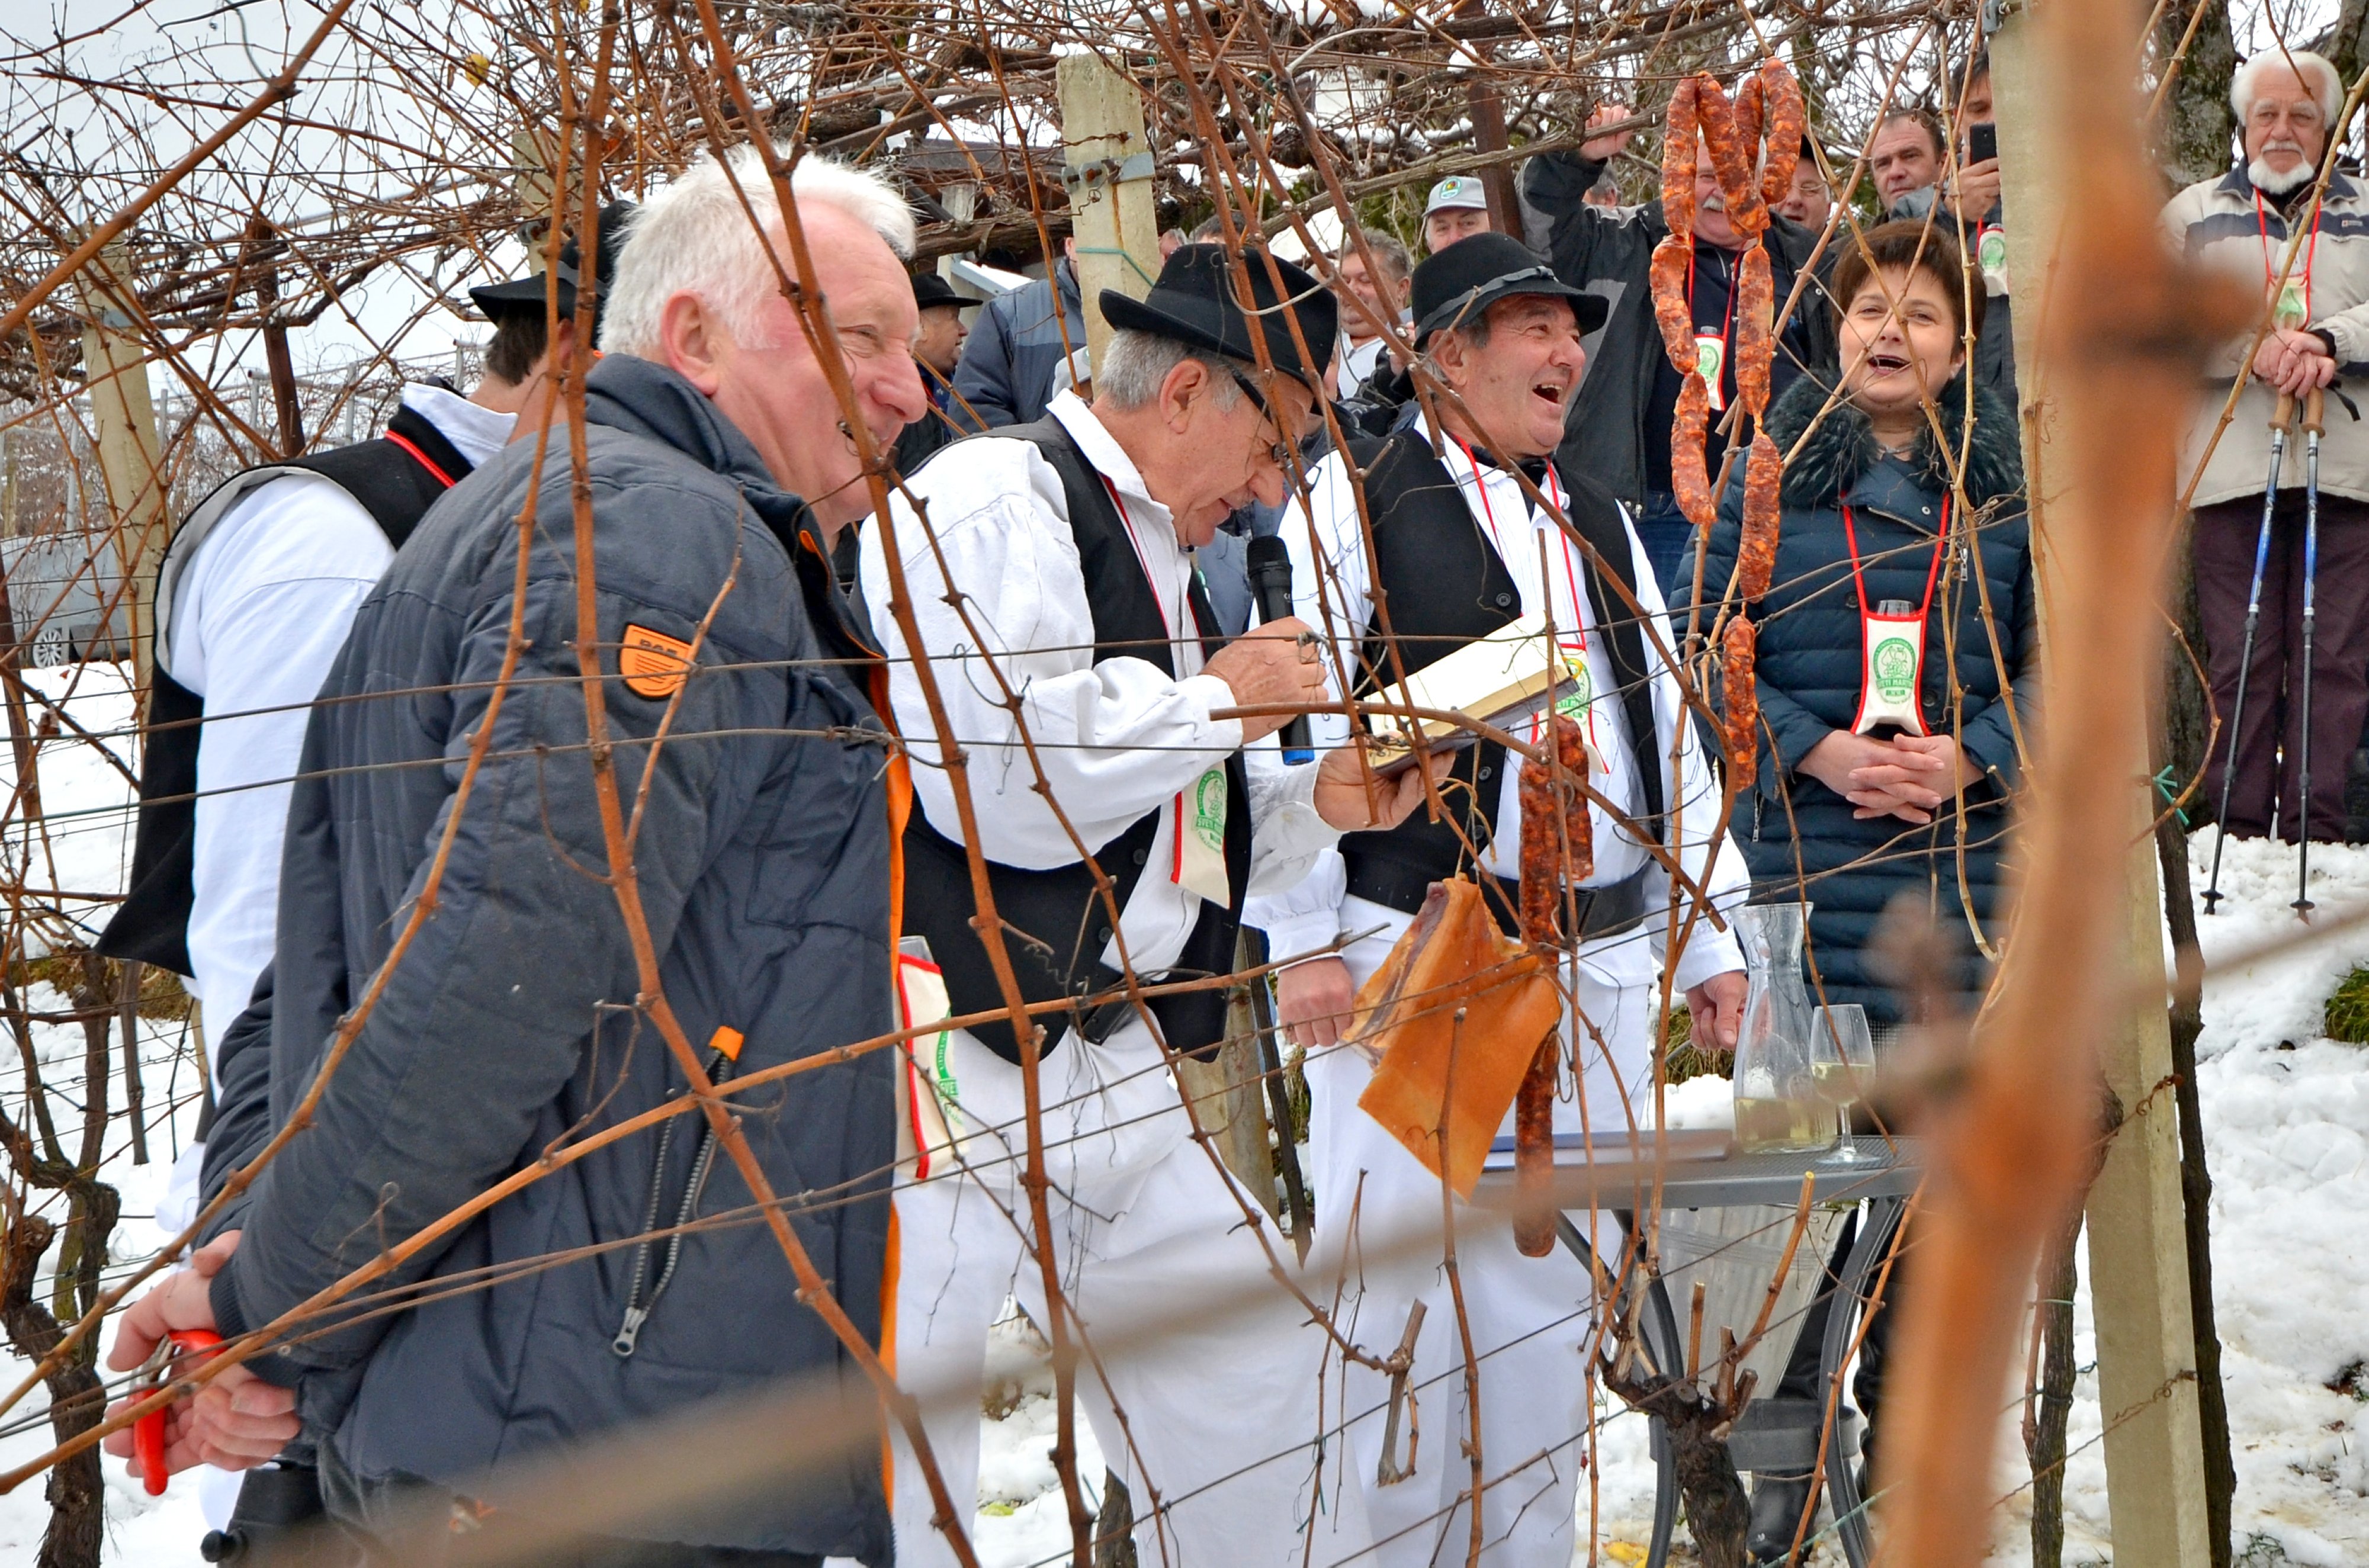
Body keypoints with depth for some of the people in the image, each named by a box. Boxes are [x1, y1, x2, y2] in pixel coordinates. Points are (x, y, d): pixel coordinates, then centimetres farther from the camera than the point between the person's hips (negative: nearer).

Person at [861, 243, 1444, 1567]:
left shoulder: (1156, 551, 21)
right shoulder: (994, 501, -10)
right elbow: (999, 776, -24)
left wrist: (1320, 807, 13)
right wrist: (1217, 701, -10)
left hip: (1110, 1054, 10)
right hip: (954, 1056, -10)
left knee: (1253, 1367, 16)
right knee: (900, 1443, -8)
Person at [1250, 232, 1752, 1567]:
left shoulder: (1601, 520, 18)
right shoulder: (1357, 502, -2)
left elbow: (1668, 731, 21)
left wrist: (1707, 937, 17)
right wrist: (1306, 940, -10)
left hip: (1603, 967, 6)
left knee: (1556, 1294, 10)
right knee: (1401, 1283, -4)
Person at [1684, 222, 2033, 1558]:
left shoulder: (2013, 480, 6)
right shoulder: (1769, 470, 3)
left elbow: (2057, 654, 5)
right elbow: (1710, 643, 2)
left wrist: (1967, 759, -11)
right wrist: (1814, 752, -12)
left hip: (1965, 858, 1)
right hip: (1804, 856, -1)